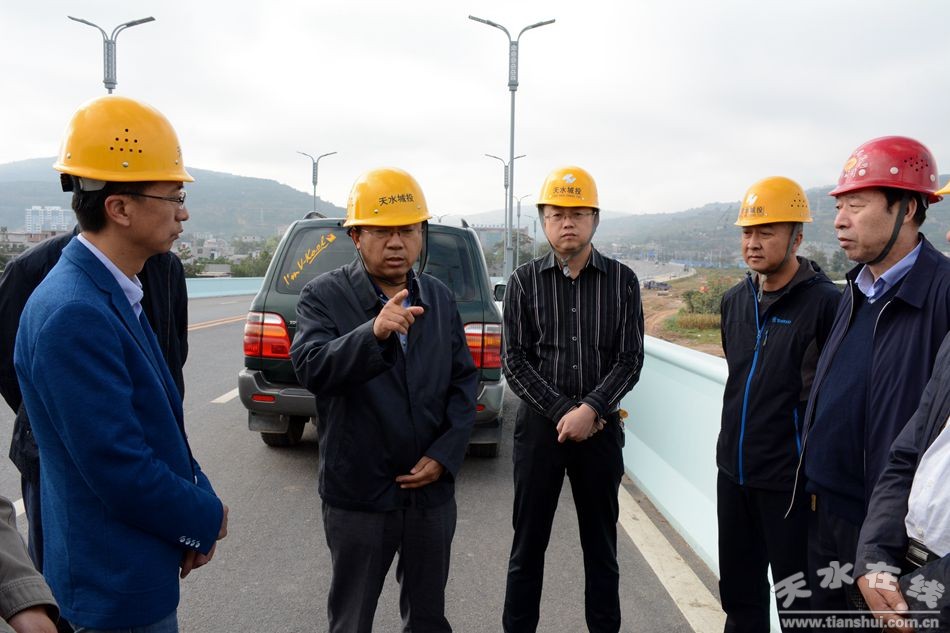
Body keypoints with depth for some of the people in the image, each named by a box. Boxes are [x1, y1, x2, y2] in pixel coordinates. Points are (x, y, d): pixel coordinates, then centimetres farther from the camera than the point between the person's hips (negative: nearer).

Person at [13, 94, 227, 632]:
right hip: (117, 587, -8)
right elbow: (117, 468, -26)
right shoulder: (73, 314, -26)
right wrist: (205, 517, -11)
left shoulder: (115, 294, 3)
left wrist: (198, 500, -1)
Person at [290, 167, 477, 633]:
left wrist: (444, 455, -7)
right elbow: (311, 369, -24)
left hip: (433, 491, 3)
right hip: (358, 495, -3)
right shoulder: (324, 296, -8)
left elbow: (464, 379, 5)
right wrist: (373, 333, -41)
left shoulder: (440, 298, 4)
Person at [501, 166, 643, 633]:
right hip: (539, 424, 0)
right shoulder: (524, 282, 1)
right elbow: (514, 361, -3)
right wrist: (563, 411, -12)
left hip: (601, 426, 1)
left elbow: (630, 360, -2)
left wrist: (591, 410, -15)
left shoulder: (622, 281, 1)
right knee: (528, 542, 9)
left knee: (601, 544, 12)